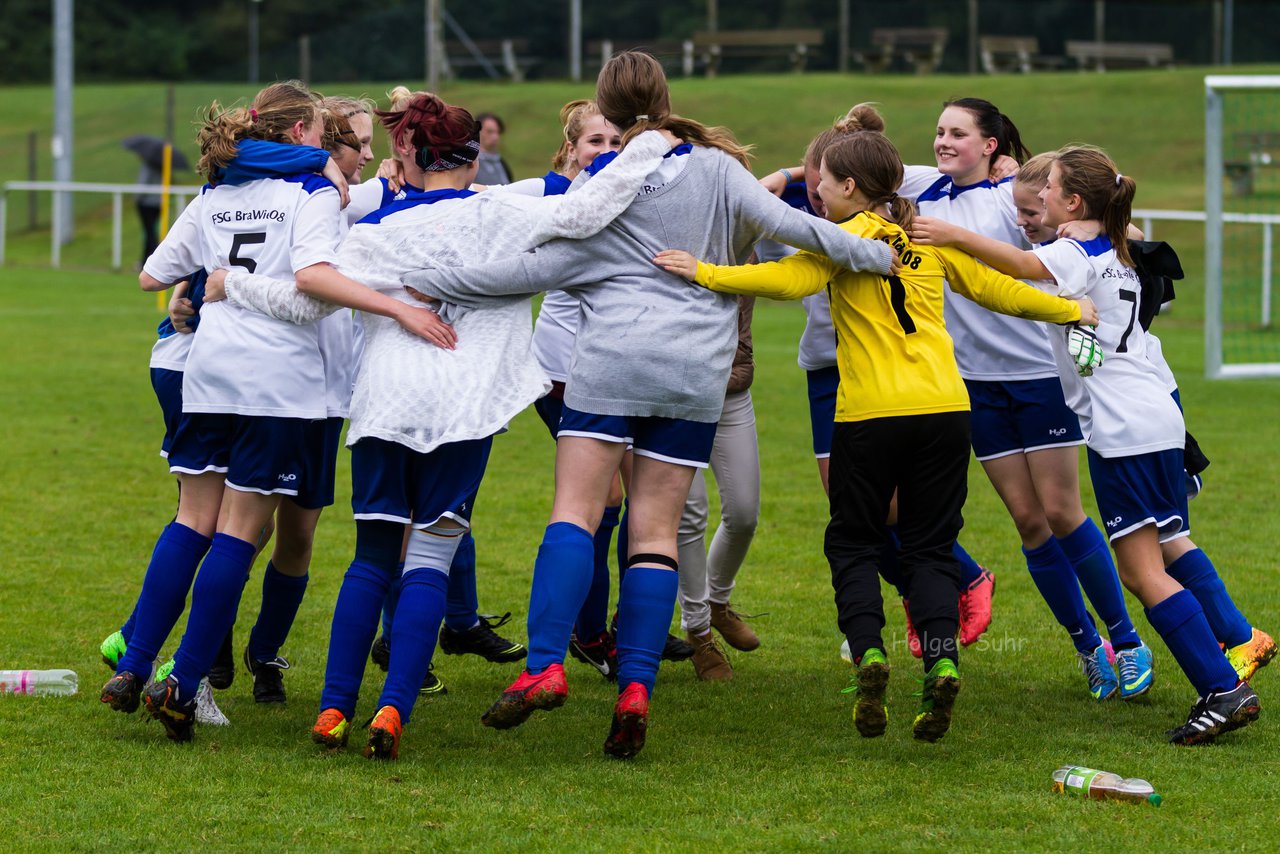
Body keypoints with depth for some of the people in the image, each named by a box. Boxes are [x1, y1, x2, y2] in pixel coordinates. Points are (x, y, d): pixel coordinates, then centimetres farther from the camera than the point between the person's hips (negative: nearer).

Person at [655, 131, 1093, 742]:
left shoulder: (848, 238, -2)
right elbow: (998, 289, 20)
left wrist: (705, 274, -17)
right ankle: (941, 657, -11)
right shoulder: (930, 238, 13)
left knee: (853, 542, 11)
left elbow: (790, 280, -19)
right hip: (944, 409, 4)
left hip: (870, 415, -4)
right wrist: (1071, 310, 34)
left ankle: (867, 649, -10)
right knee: (931, 546, 10)